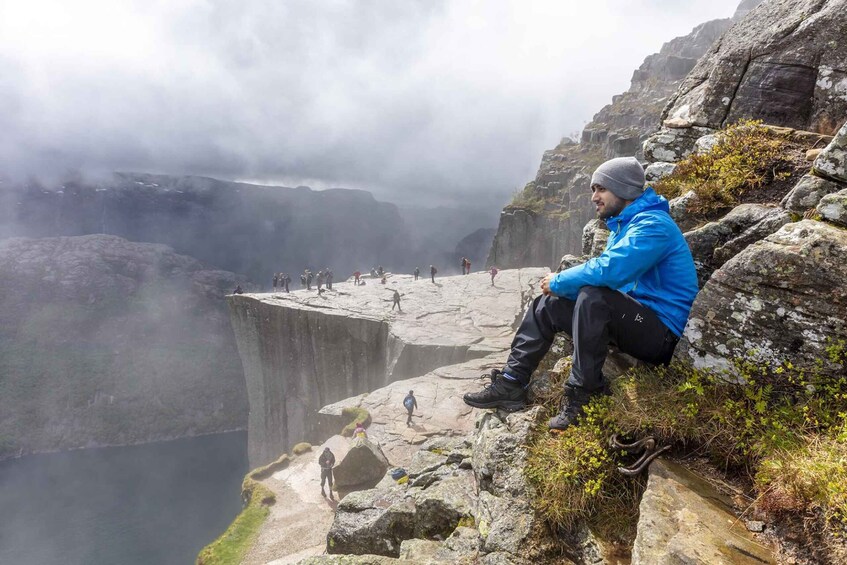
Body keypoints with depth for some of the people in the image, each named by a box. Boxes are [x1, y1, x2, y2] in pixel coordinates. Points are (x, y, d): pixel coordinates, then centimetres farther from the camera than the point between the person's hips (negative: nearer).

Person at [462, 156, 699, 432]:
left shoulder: (652, 225, -18)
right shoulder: (624, 225, 14)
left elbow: (607, 269, -32)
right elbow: (606, 272, 10)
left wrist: (558, 282, -17)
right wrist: (559, 285, -8)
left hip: (661, 334, -9)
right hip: (631, 320, 10)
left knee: (593, 296, -35)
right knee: (547, 305, 3)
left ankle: (582, 394, -25)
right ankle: (511, 383, 0)